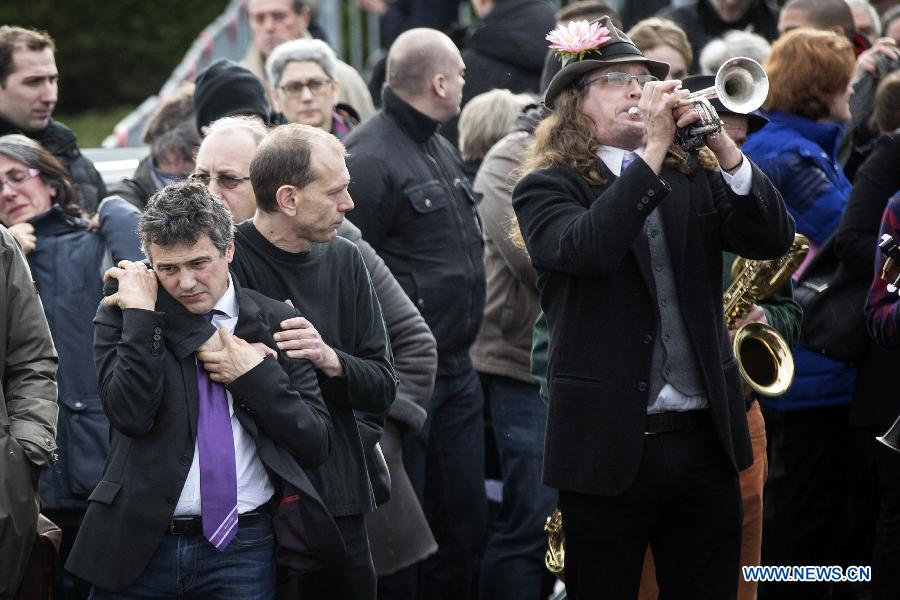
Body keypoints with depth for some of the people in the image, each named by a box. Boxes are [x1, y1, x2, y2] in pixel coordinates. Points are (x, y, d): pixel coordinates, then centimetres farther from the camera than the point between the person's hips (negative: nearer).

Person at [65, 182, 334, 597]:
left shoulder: (275, 323, 5)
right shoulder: (122, 316, 2)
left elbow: (317, 445, 2)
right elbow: (131, 414, -15)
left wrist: (255, 375, -9)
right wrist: (142, 314, -13)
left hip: (242, 550, 1)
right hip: (139, 545, -1)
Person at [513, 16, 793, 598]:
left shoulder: (694, 179, 10)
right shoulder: (547, 188, -2)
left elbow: (774, 239, -2)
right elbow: (584, 248, -22)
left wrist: (722, 146, -15)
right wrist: (653, 151, -22)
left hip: (705, 440, 4)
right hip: (611, 445, -4)